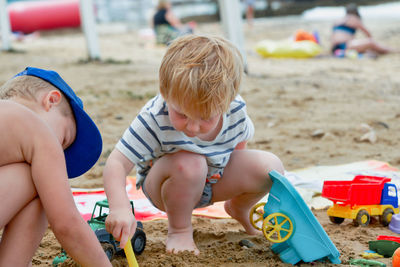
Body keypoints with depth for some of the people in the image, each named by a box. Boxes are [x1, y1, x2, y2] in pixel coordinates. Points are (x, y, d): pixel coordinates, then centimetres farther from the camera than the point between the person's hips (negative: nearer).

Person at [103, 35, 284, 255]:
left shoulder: (235, 110, -23)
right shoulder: (155, 119, -36)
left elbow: (239, 142, 2)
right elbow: (116, 164, -39)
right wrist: (119, 207, -55)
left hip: (215, 177, 5)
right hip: (161, 186, -4)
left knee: (271, 166, -15)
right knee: (189, 163, -39)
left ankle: (238, 209, 19)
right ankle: (179, 229, -11)